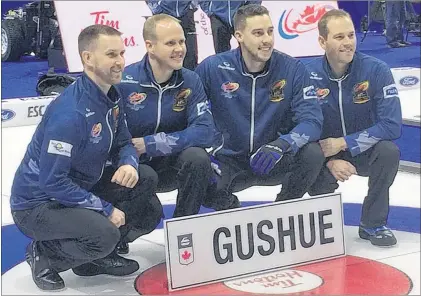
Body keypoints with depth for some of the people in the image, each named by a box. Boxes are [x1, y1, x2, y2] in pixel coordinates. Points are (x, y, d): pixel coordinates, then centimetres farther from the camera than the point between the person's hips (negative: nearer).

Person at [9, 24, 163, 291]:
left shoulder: (112, 98, -1)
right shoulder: (70, 112, -30)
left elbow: (123, 144, 10)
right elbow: (52, 182, -29)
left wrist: (129, 164, -15)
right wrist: (105, 209, -23)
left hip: (81, 191, 9)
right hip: (38, 205, -9)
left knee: (149, 213, 0)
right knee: (105, 234, -31)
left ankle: (96, 255, 17)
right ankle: (44, 254, -3)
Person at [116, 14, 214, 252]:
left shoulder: (190, 81, -9)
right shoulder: (124, 82, -20)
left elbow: (204, 132, -19)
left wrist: (149, 143, -23)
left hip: (170, 166, 3)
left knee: (198, 157, -27)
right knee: (145, 177, -35)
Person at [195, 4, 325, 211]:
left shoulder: (292, 69, -11)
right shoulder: (212, 67, -12)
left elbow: (312, 120, -17)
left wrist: (282, 144, -37)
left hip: (275, 162, 1)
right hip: (229, 163, -1)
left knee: (312, 153, -28)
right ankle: (230, 209, 8)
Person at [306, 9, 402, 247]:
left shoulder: (377, 70, -19)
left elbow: (392, 125, -24)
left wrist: (342, 143, -28)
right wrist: (330, 162, -28)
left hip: (365, 153, 0)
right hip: (325, 155, 0)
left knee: (388, 151, -32)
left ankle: (373, 224, -10)